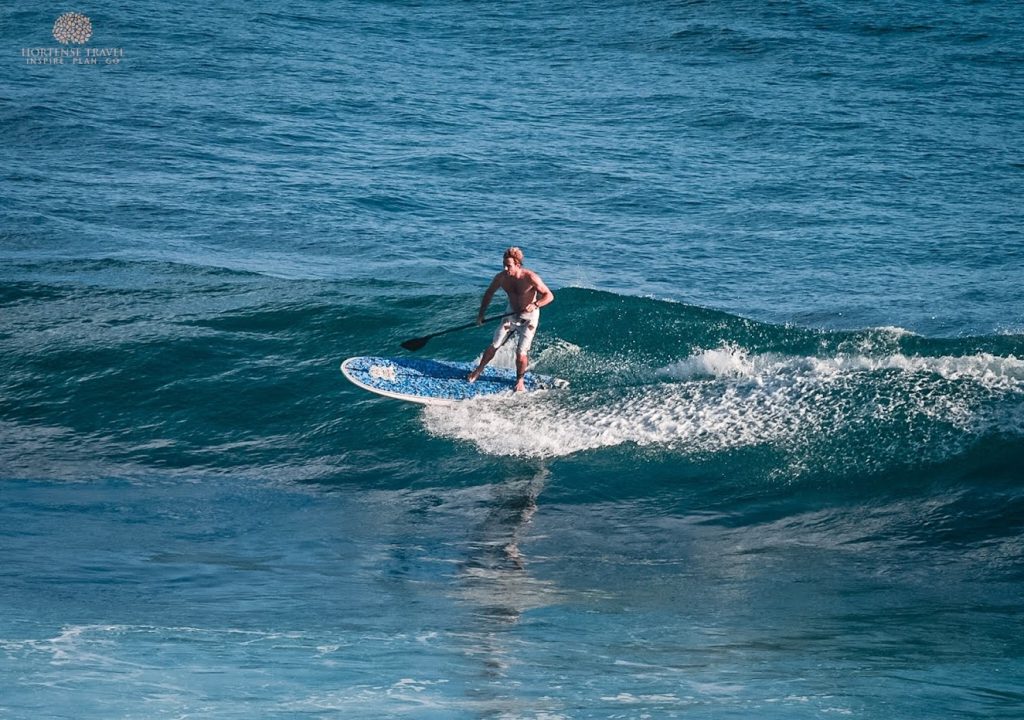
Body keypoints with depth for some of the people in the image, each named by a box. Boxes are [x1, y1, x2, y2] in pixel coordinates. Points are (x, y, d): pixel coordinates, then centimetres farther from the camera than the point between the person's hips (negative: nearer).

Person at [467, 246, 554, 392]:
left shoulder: (530, 278, -28)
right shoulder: (501, 278, -15)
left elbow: (549, 296, -24)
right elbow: (489, 293, 4)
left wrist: (535, 305, -41)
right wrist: (481, 314, -2)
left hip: (529, 317, -4)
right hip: (511, 314, 4)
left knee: (521, 352, -11)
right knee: (494, 346, 4)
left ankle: (519, 380, 14)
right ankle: (479, 370, 29)